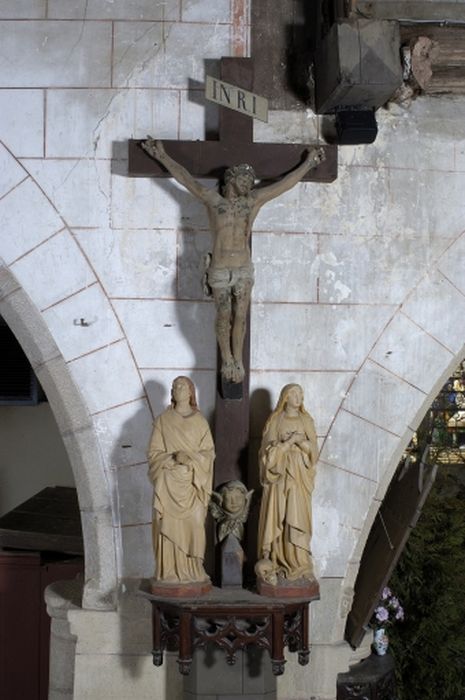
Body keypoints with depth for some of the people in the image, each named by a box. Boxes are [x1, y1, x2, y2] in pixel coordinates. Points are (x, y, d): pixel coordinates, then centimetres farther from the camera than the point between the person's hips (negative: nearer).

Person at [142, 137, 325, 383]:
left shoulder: (253, 201, 9)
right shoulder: (213, 200, 4)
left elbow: (287, 182, 16)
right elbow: (185, 177, 8)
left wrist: (308, 162, 22)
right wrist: (162, 156, 10)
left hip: (244, 271, 2)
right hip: (219, 271, -2)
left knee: (240, 316, 1)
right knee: (224, 316, 2)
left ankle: (238, 360, 12)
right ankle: (227, 359, 16)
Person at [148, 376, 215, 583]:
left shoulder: (200, 421, 7)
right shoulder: (162, 420, 6)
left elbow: (209, 451, 4)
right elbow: (154, 452, 2)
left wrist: (191, 457, -14)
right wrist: (173, 457, -15)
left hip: (192, 482, 1)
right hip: (169, 482, 0)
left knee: (194, 524, -5)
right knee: (169, 525, -5)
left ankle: (193, 570, 3)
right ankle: (169, 570, 0)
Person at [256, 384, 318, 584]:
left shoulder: (306, 421, 9)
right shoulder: (275, 421, 2)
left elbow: (313, 449, 5)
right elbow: (269, 451, -5)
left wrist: (300, 440, -12)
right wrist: (288, 442, -14)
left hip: (300, 476, 2)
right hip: (279, 475, -2)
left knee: (299, 519, -2)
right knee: (278, 519, -5)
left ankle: (299, 564, 2)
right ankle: (276, 564, 0)